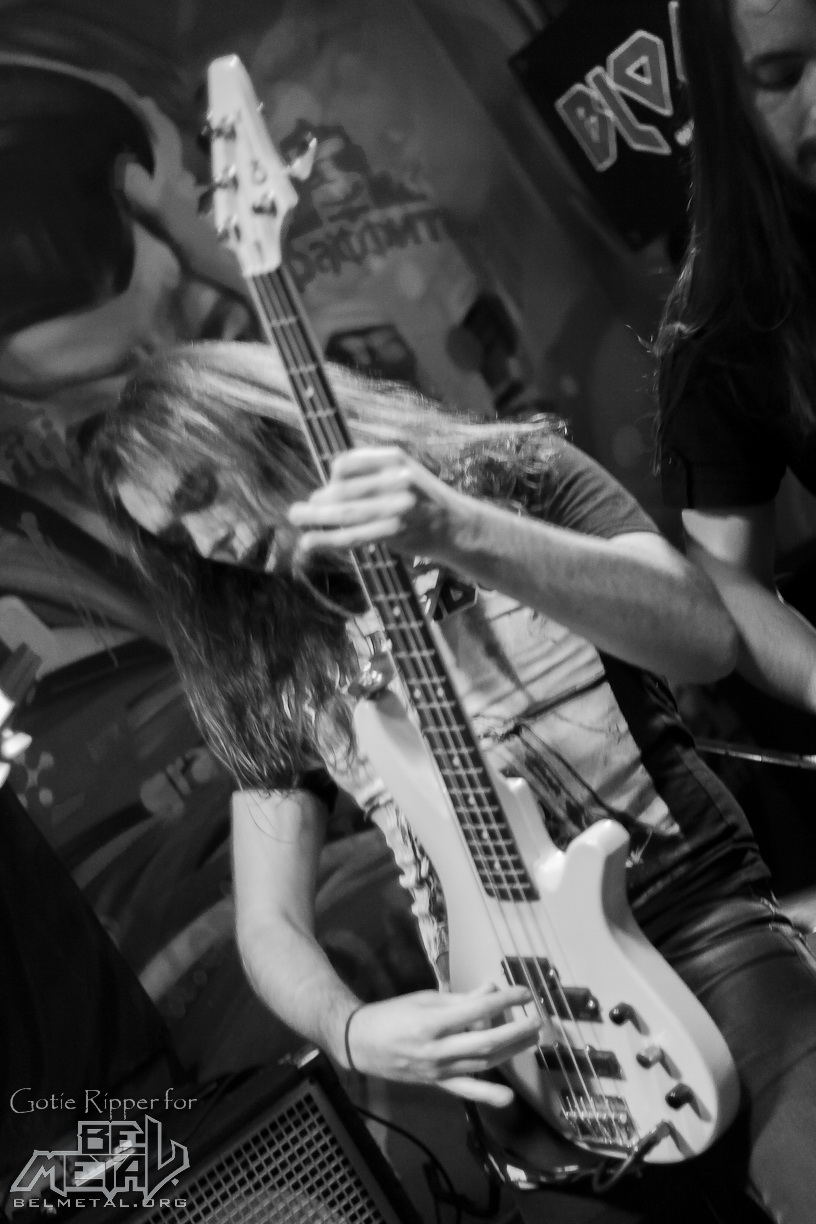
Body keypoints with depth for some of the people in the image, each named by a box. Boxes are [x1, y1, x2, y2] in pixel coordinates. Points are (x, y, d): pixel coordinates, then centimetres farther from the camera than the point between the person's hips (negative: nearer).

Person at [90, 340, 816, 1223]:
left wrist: (459, 531, -25)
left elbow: (707, 640, -13)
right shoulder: (271, 675, 10)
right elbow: (269, 923, 9)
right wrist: (350, 1031, -13)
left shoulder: (515, 475, 3)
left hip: (696, 915, -3)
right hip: (512, 1017, 4)